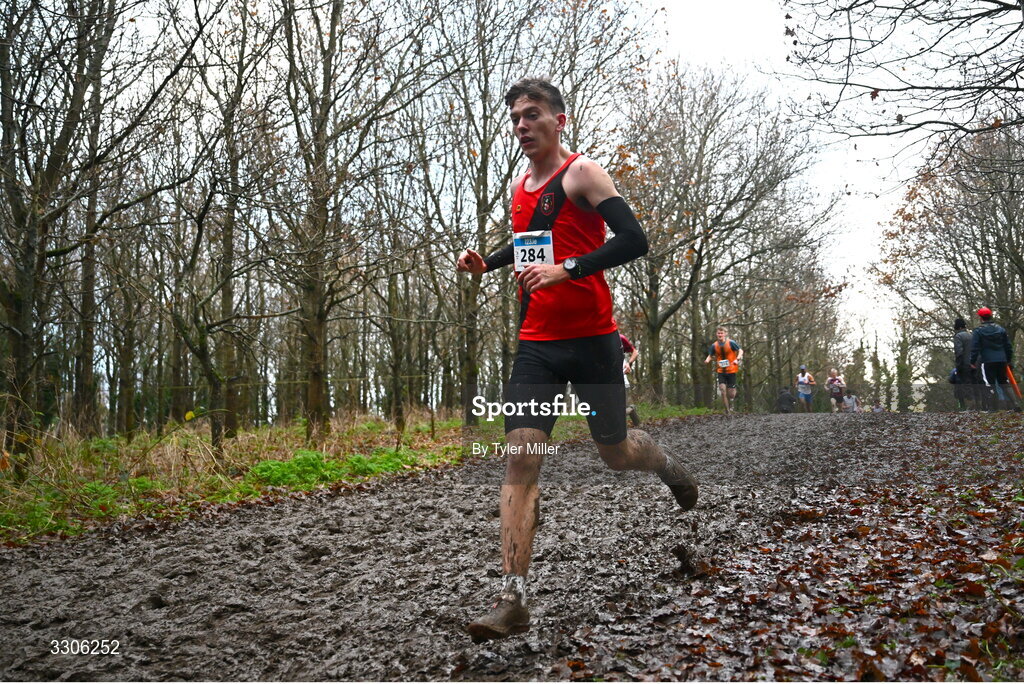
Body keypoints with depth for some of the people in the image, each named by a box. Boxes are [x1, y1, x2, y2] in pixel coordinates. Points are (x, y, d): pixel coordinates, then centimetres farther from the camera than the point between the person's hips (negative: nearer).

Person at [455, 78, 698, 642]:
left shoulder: (582, 173, -5)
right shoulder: (520, 187, 16)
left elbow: (634, 239, -15)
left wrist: (566, 269, -24)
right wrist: (488, 262, 16)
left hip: (590, 340, -5)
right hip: (536, 345, 5)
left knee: (615, 453, 7)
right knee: (520, 458, -8)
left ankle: (666, 465, 45)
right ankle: (511, 601, -7)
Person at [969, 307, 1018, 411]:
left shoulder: (978, 331, -5)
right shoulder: (1001, 329, 11)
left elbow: (974, 348, -8)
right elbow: (1008, 346, 14)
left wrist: (973, 362, -1)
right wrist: (1009, 360, 22)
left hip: (987, 361, -5)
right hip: (1002, 360, 5)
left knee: (990, 385, -1)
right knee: (1004, 383, 15)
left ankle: (992, 408, -2)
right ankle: (1014, 405, 9)